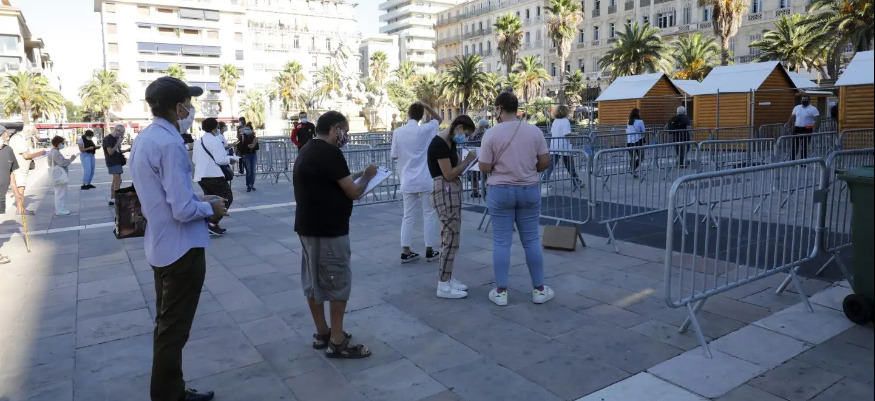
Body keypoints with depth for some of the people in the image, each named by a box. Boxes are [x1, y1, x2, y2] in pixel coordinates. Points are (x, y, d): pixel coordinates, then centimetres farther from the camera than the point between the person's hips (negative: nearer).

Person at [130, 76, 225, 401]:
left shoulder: (143, 139, 6)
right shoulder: (170, 144, -24)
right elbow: (183, 210, -27)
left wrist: (198, 199, 10)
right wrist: (209, 208, -9)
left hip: (160, 246, 10)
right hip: (181, 249, -10)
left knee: (166, 326, 21)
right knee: (173, 331, 4)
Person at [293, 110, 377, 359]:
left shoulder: (307, 151, 13)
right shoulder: (330, 153, -18)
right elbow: (354, 192, -17)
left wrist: (353, 176, 11)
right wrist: (367, 176, 1)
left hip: (308, 226, 10)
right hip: (328, 230, -10)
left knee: (313, 281, 15)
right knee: (338, 283, -1)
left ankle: (322, 334, 27)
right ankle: (337, 342, 7)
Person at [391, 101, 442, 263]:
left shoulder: (398, 132, -2)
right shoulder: (425, 130, -5)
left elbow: (394, 156, 5)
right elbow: (439, 119, 14)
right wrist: (426, 106, 9)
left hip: (407, 181, 2)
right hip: (425, 180, -2)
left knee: (408, 216, 9)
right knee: (429, 215, 8)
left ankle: (406, 252, 9)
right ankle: (429, 251, 12)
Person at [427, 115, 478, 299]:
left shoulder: (451, 143, 14)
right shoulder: (439, 144, -17)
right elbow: (449, 174, -19)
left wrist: (468, 161, -2)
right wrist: (467, 161, -8)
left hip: (453, 191, 11)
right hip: (445, 191, -11)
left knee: (450, 237, 13)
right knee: (451, 238, -8)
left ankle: (447, 279, 21)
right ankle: (443, 286, -2)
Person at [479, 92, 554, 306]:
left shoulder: (491, 133, -10)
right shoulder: (535, 131, -2)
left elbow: (484, 168, -9)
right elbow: (545, 162, 0)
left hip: (500, 191, -2)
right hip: (529, 190, 2)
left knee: (501, 241, 5)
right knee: (531, 240, 10)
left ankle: (501, 292, 12)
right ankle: (539, 289, 19)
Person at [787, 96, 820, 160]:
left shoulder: (813, 109, -3)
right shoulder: (796, 108, 12)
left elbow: (817, 120, -10)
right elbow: (792, 118, 17)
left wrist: (814, 130, -20)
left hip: (807, 130, -4)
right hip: (797, 129, 4)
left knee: (804, 147, 1)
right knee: (794, 146, 2)